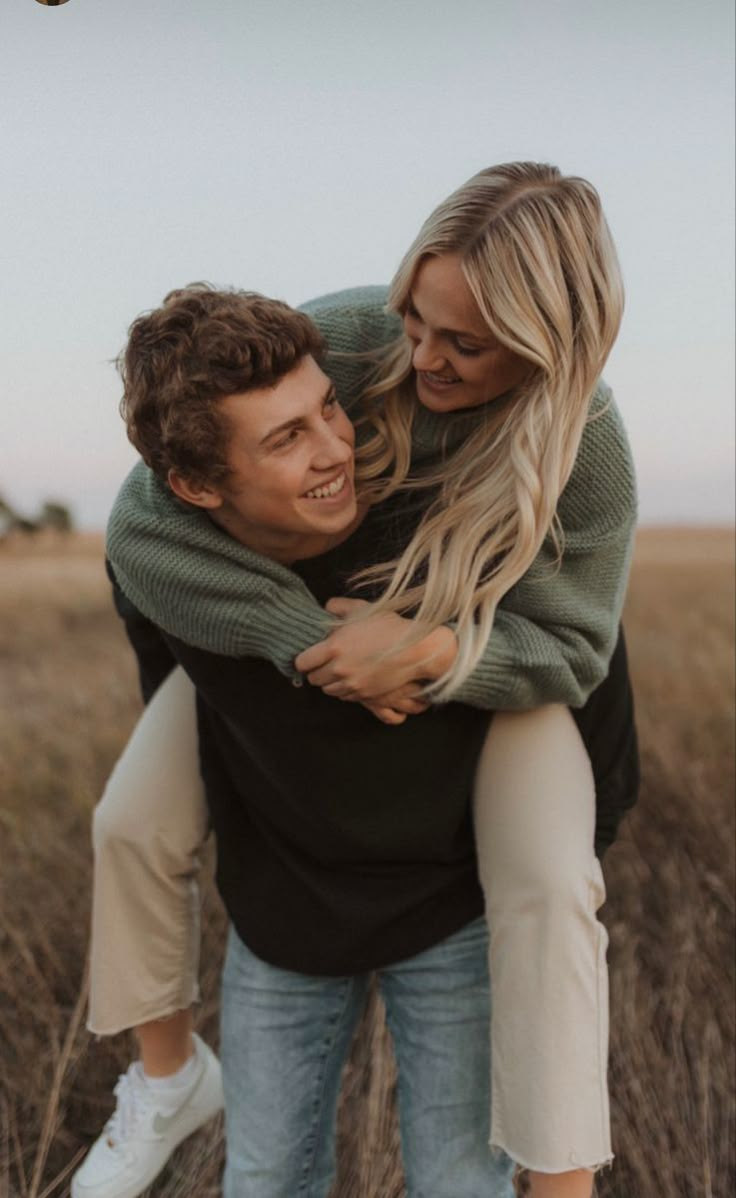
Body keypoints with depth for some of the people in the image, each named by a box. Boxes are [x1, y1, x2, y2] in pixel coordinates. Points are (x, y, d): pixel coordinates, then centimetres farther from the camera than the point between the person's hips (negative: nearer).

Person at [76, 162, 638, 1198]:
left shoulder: (588, 451, -33)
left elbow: (564, 650, -25)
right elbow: (148, 527, -36)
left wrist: (422, 651, -44)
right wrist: (308, 639, -46)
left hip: (481, 650, -1)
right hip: (310, 617, 2)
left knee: (547, 890, -22)